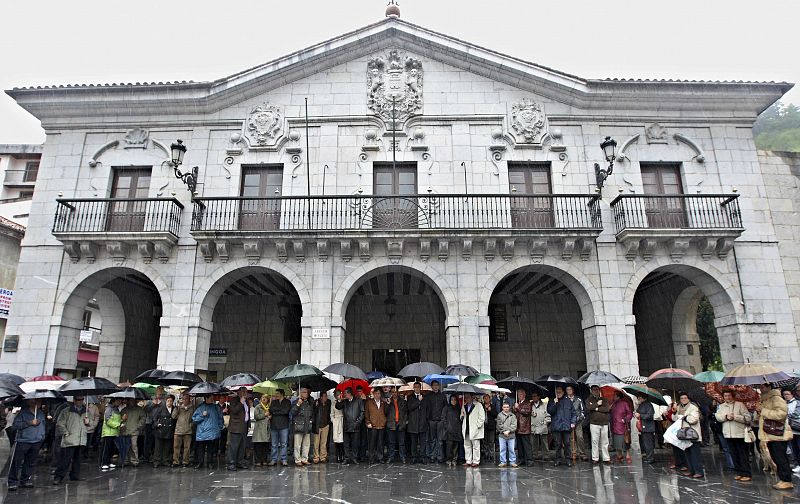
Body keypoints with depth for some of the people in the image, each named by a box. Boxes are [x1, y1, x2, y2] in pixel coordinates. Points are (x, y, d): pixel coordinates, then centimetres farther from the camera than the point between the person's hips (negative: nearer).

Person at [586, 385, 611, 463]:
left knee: (605, 442, 5)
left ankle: (606, 458, 12)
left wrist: (597, 409, -7)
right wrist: (597, 404, -6)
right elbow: (588, 407, -11)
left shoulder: (604, 400, 12)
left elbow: (607, 409, -5)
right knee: (595, 441, -3)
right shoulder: (589, 400, 8)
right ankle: (595, 458, 4)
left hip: (604, 423, 2)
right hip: (594, 423, -2)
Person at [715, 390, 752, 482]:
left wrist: (735, 417, -17)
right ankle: (739, 473, 18)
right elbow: (717, 417, 2)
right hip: (728, 435, 5)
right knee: (734, 455, 10)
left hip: (740, 434, -5)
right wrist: (726, 416, -15)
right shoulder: (721, 406, 12)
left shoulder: (740, 405, -3)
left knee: (743, 455, -2)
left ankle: (747, 474, 2)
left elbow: (748, 418, -9)